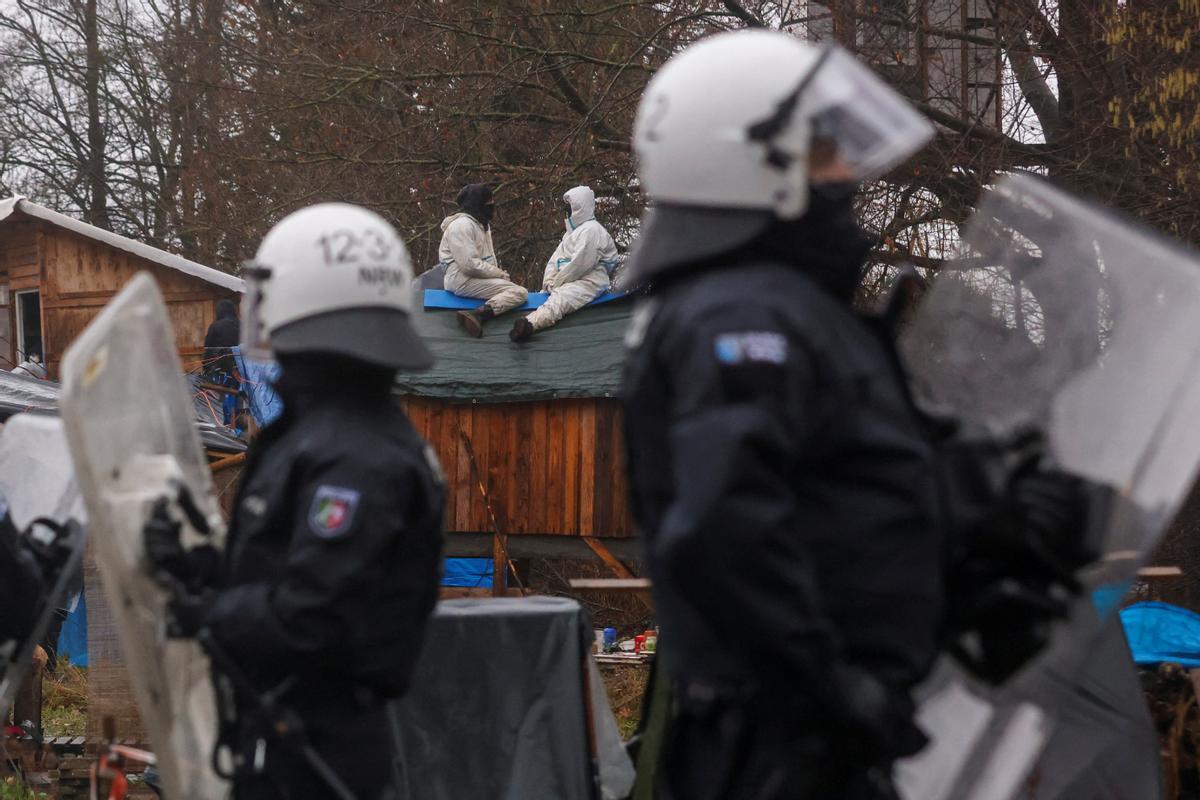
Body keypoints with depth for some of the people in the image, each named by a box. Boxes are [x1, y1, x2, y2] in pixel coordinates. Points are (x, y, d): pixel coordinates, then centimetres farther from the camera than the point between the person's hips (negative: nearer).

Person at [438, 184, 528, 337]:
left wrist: (498, 273, 3)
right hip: (463, 280, -10)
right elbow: (469, 264, -20)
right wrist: (499, 273, -13)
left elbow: (489, 257, 22)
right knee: (520, 292, -23)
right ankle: (476, 315, -43)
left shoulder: (482, 224, 20)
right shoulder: (462, 225, -13)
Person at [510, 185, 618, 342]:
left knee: (558, 300, -37)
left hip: (589, 281, -13)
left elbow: (579, 264, -14)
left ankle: (531, 324, -63)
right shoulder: (573, 230, 29)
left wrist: (557, 283, -8)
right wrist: (549, 281, 2)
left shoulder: (591, 230, -5)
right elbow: (557, 256, 19)